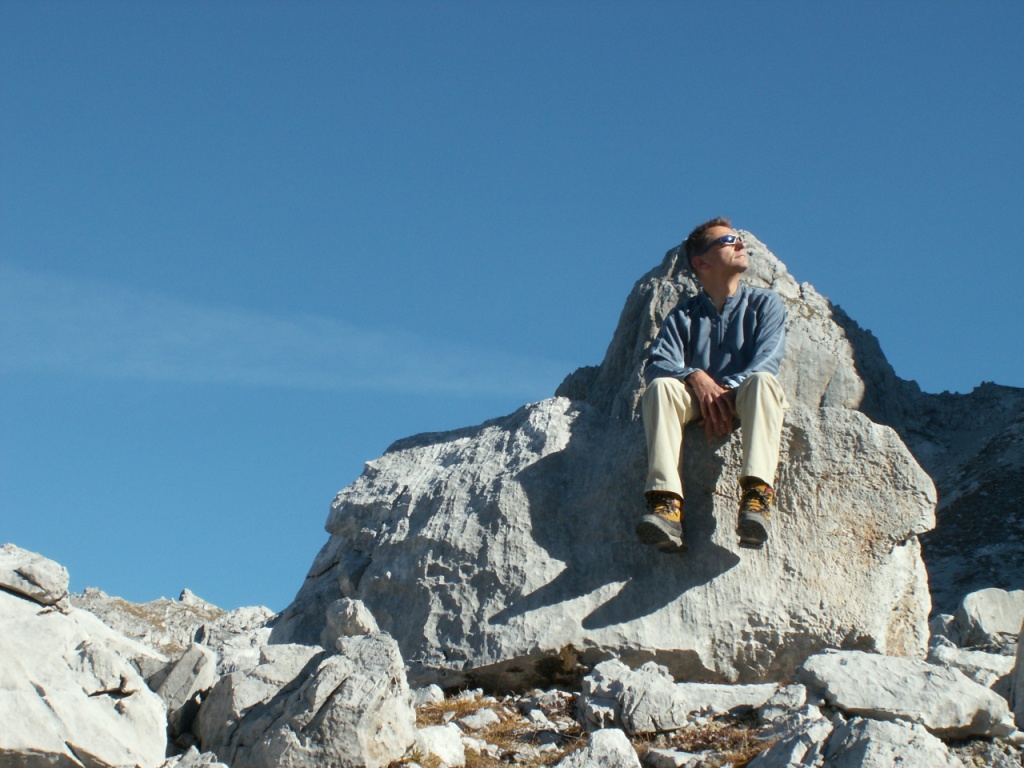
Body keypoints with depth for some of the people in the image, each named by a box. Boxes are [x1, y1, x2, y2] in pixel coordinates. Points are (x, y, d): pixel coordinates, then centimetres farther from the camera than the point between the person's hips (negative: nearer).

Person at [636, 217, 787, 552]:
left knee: (761, 381, -35)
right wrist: (696, 377, -21)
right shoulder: (684, 314, 16)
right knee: (661, 387, -30)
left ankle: (757, 494, -53)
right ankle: (666, 503, -47)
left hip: (744, 400, -1)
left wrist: (727, 390, -21)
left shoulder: (765, 303, 14)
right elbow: (656, 364, 0)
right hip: (698, 402, 1)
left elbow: (766, 361, -3)